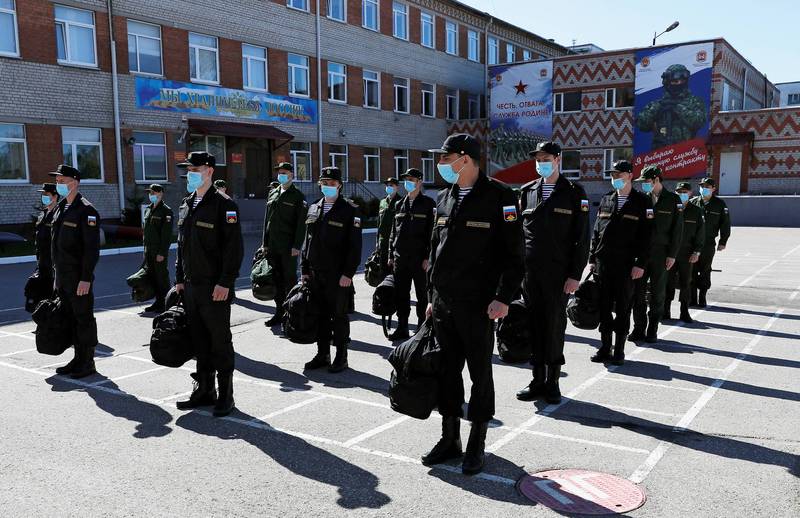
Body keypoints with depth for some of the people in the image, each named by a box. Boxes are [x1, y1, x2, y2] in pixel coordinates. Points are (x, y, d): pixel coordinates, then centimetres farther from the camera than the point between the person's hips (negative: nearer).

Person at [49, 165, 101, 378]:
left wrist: (86, 278, -21)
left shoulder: (86, 210, -12)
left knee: (84, 319, 0)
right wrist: (57, 272, 16)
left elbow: (92, 248, -17)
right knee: (71, 318, 14)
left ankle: (88, 363, 9)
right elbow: (57, 243, 19)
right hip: (62, 277, 9)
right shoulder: (60, 208, 14)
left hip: (79, 278, -8)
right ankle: (78, 359, 25)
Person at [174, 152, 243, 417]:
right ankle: (204, 391, 26)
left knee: (220, 342, 1)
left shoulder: (224, 204, -10)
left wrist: (225, 283, -19)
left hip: (215, 288, -7)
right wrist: (180, 278, 14)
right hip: (191, 286, 7)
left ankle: (225, 396, 11)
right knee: (199, 341, 14)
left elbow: (234, 247, -14)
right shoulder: (186, 205, 14)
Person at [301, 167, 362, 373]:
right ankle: (322, 354, 24)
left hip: (338, 275, -5)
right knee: (320, 315, 12)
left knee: (339, 316, 4)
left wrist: (348, 273, -15)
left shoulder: (350, 209, -5)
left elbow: (355, 245, -9)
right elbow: (307, 240, 16)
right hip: (315, 274, 5)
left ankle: (341, 357, 16)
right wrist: (304, 269, 11)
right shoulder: (313, 209, 12)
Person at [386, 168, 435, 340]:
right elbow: (393, 232, 16)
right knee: (401, 294, 8)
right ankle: (402, 328, 17)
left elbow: (432, 232, -6)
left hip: (419, 257, -5)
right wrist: (391, 255, 11)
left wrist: (428, 257, -12)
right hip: (400, 258, 5)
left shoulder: (428, 203, -1)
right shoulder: (399, 204, 13)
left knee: (422, 294, 4)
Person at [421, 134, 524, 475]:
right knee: (447, 371, 12)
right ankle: (449, 439, 27)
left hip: (478, 304, -6)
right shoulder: (444, 198, 12)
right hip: (443, 303, 6)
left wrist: (503, 298, -17)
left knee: (480, 373, 6)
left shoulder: (500, 197, -8)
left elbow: (514, 254, -10)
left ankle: (477, 444, 21)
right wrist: (432, 296, 15)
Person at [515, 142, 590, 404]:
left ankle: (553, 381, 16)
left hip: (558, 272, -3)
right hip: (529, 271, 3)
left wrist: (575, 274, -9)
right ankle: (538, 380, 16)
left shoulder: (574, 193, 0)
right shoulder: (527, 191, 11)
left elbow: (582, 238, -3)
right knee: (534, 325, 6)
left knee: (554, 326, 3)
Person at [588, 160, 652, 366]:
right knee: (604, 308, 7)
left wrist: (640, 264, -12)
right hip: (603, 263, 4)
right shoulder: (606, 200, 13)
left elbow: (646, 237, -5)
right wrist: (592, 259, 8)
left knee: (622, 309, 4)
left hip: (626, 264, -4)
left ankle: (619, 351, 13)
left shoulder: (641, 202, 0)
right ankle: (605, 348, 17)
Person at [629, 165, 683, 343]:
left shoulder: (673, 200, 0)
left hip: (660, 254, -2)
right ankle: (639, 329, 11)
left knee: (657, 293, 5)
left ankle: (652, 330, 16)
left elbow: (677, 229, -1)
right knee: (638, 291, 1)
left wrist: (672, 255, -6)